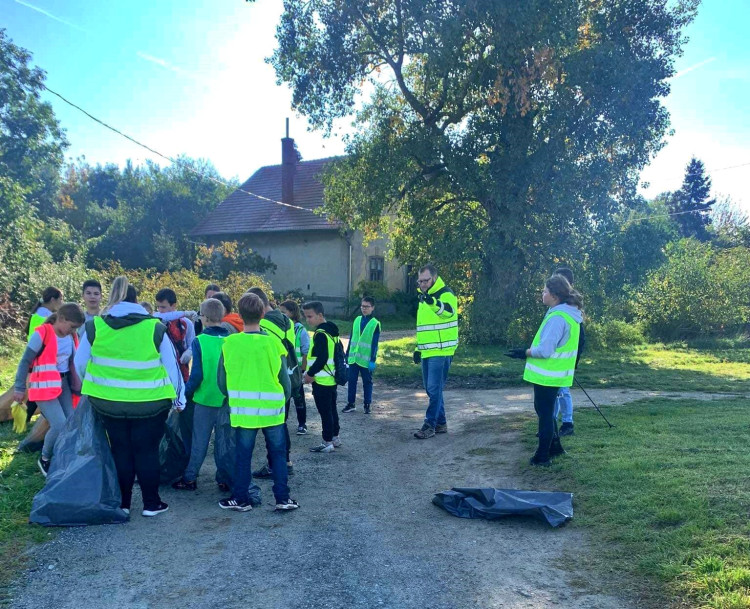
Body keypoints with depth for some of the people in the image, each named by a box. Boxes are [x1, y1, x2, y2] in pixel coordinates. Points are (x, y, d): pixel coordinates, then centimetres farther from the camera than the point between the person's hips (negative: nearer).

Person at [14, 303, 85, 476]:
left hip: (63, 384, 7)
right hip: (44, 387, -7)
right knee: (60, 425, -13)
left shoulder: (71, 337, 3)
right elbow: (25, 361, -10)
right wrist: (19, 388, -6)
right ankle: (45, 459, 12)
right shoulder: (41, 334, -16)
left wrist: (77, 384, 14)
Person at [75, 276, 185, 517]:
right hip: (150, 403, -2)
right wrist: (178, 397, 10)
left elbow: (79, 365, 6)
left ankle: (122, 503, 23)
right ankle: (151, 503, 18)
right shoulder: (155, 328, -7)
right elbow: (171, 365, -2)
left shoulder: (94, 327, -3)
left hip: (108, 401, 2)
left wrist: (88, 388, 25)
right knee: (147, 451, 10)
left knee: (120, 450, 15)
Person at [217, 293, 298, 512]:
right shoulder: (273, 343, -10)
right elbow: (285, 380, -3)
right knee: (278, 453, 12)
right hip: (272, 410, 0)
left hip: (242, 411, 1)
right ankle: (282, 498, 16)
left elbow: (221, 381, 1)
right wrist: (283, 400, 15)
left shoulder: (229, 343, -8)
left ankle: (240, 499, 23)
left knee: (243, 455, 13)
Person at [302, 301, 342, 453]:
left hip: (322, 381, -10)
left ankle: (327, 442, 6)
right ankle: (335, 438, 27)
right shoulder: (331, 331, 11)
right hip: (331, 379, 10)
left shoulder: (320, 334, -20)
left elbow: (321, 359, -25)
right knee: (332, 409, 18)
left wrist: (310, 373, -13)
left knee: (325, 412, -1)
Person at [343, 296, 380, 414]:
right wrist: (347, 355, 11)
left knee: (367, 382, 6)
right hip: (353, 358, 4)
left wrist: (372, 360, -11)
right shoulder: (357, 320, 9)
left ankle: (367, 405, 16)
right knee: (351, 380, 7)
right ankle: (351, 404, 16)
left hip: (365, 359, -4)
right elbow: (351, 339, 12)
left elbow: (375, 344, -7)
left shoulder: (375, 324, -5)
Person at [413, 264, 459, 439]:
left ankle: (430, 425, 0)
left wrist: (434, 303, -53)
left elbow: (448, 311, -33)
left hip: (441, 351, -9)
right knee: (431, 389, 12)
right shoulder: (423, 297, 16)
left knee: (434, 389, -8)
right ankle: (441, 423, 22)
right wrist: (418, 348, 21)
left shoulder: (446, 294, -10)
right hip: (427, 352, 9)